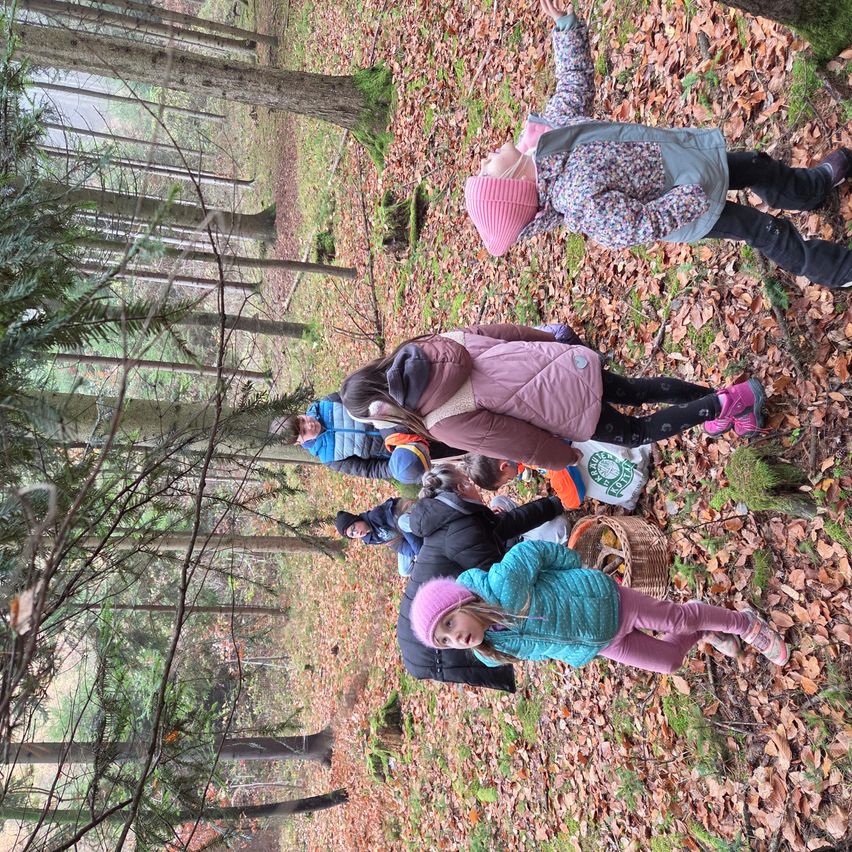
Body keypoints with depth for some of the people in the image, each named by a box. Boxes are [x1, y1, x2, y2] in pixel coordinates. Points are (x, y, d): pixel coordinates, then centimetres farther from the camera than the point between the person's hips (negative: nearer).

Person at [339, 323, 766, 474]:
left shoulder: (444, 423, -18)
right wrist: (558, 344, 24)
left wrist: (563, 458, 3)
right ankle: (715, 394, 38)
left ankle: (732, 400, 16)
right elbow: (506, 331, 9)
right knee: (633, 391, 30)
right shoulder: (442, 341, 0)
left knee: (636, 432, 19)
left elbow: (515, 439, -14)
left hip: (573, 410, -6)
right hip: (572, 361, 6)